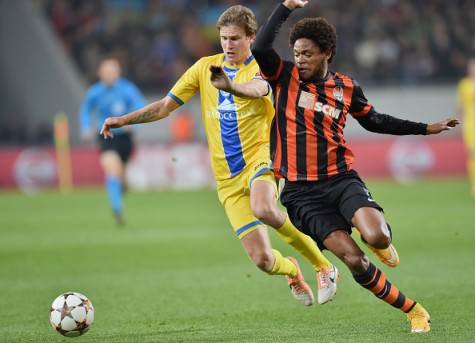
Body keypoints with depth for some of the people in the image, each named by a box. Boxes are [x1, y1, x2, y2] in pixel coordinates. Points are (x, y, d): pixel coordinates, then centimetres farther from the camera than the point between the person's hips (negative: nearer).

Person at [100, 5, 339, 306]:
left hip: (259, 159, -3)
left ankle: (324, 267, -15)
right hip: (228, 178, 3)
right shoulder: (205, 67, 10)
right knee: (262, 260, -8)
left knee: (264, 210, -39)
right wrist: (123, 120, 2)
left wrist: (228, 85, -50)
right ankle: (292, 270, 32)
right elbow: (165, 106, 14)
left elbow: (256, 89, -28)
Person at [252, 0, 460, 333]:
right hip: (301, 190, -1)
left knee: (377, 237, -27)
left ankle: (382, 239, 14)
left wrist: (425, 128, 26)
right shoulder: (284, 77, 0)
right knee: (353, 259, -13)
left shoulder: (347, 88, 7)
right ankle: (412, 310, 3)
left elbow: (374, 120, 24)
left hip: (341, 178, 1)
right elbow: (260, 48, -18)